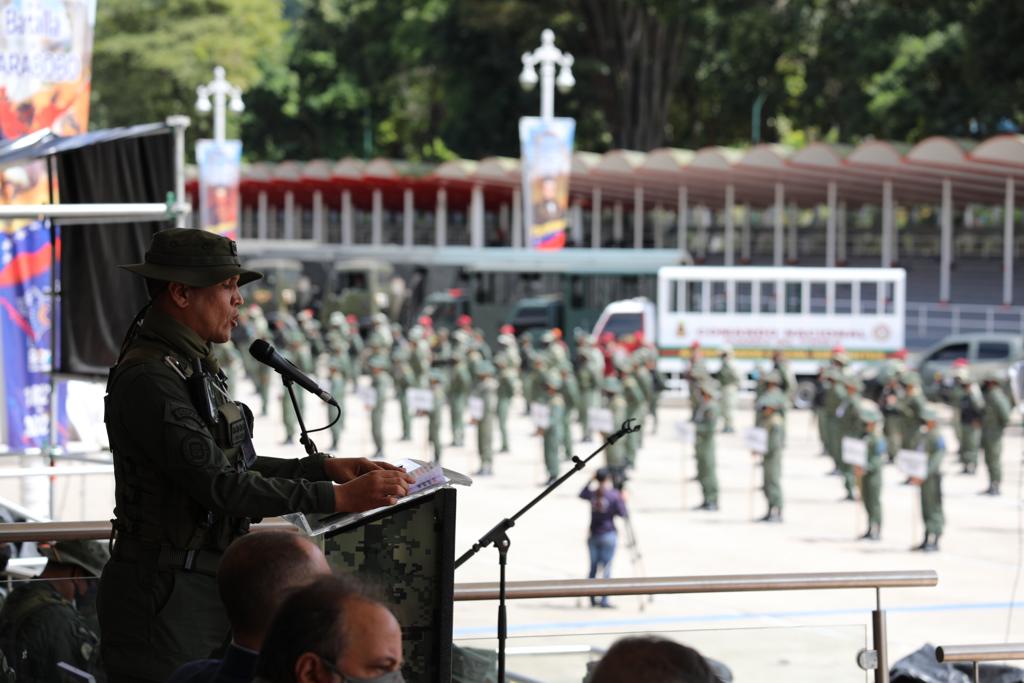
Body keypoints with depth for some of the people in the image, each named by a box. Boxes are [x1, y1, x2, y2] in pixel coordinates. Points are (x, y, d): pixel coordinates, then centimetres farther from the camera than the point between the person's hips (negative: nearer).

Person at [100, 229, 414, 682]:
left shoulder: (189, 367, 14)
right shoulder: (148, 380, -18)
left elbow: (233, 467, 20)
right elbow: (218, 484, -23)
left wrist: (327, 467, 9)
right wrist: (338, 498, -23)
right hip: (166, 599, -10)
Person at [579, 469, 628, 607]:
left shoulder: (593, 493, 3)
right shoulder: (615, 495, -8)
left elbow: (581, 494, 24)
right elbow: (623, 514, -8)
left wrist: (591, 481, 28)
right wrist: (623, 501, 7)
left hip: (593, 535, 4)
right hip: (608, 535, -4)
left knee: (593, 567, 11)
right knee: (606, 568, -3)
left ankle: (592, 599, 13)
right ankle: (604, 599, -10)